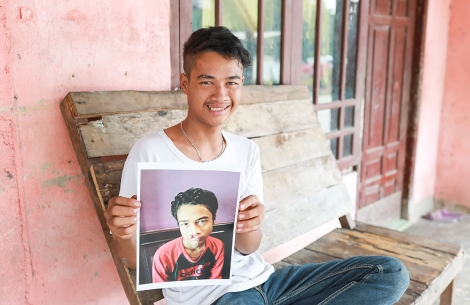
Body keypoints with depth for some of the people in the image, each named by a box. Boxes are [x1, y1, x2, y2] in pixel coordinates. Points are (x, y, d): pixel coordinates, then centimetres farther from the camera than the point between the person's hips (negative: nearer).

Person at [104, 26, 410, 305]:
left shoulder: (247, 150, 4)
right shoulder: (150, 152, -11)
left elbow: (248, 248, 2)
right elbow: (136, 258, -6)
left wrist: (248, 225, -21)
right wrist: (125, 234, -29)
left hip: (261, 278, 7)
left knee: (390, 272, 2)